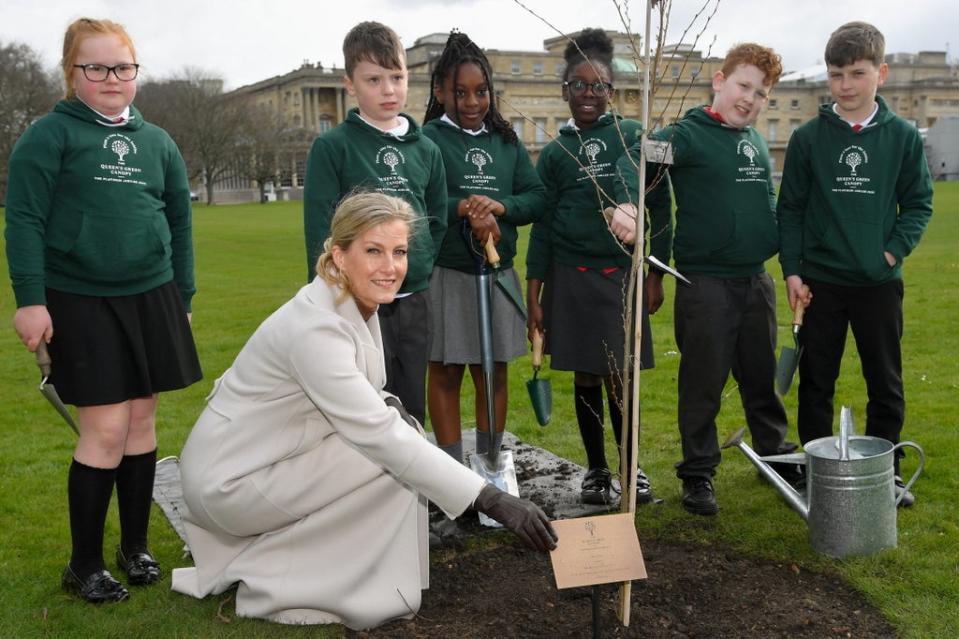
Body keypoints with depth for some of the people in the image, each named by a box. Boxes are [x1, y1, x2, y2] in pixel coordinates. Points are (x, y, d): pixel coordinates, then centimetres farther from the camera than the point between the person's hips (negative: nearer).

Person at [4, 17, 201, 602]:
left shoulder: (158, 141, 11)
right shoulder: (50, 134, -3)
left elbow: (180, 222, 15)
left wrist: (183, 297, 13)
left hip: (151, 299, 5)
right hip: (81, 303, -4)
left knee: (143, 420, 9)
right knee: (106, 429, -5)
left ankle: (136, 544, 25)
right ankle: (85, 563, 12)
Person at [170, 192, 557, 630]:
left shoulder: (359, 305, -1)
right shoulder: (315, 327, -29)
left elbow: (353, 402, 12)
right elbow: (380, 437, -33)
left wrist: (385, 406, -12)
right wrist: (492, 500, -36)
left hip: (268, 456, 9)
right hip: (229, 479, -9)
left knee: (402, 431, 2)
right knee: (397, 464, -16)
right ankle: (271, 585, -2)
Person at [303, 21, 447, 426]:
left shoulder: (426, 149, 9)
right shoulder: (332, 147, -5)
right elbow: (319, 229, -7)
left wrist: (422, 267, 5)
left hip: (414, 300, 4)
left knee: (412, 407, 13)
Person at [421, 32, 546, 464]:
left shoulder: (506, 140, 10)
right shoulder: (428, 139, -5)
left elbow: (538, 198, 3)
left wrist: (499, 206, -15)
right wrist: (463, 208, -26)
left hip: (500, 274, 5)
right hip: (446, 274, -4)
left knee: (493, 372, 12)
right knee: (446, 373, 5)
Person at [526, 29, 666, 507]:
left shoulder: (630, 136, 3)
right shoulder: (555, 152, 7)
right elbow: (542, 224, 8)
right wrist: (533, 293, 5)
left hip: (620, 274, -1)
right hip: (571, 276, 1)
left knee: (618, 378, 2)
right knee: (585, 376, 8)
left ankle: (631, 468, 19)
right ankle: (596, 469, 22)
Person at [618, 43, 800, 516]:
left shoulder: (757, 142, 14)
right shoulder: (689, 134, -8)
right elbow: (635, 160, -25)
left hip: (756, 279, 6)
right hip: (705, 281, -6)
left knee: (762, 376, 18)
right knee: (703, 384, 2)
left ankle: (775, 454, 35)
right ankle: (698, 474, 16)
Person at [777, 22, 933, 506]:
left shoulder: (903, 137, 0)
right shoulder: (808, 138, -1)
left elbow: (918, 203, 5)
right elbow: (790, 208, 2)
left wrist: (895, 250, -9)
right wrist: (791, 270, -4)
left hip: (880, 283, 1)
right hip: (820, 282, 0)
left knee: (886, 384, 10)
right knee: (816, 383, 8)